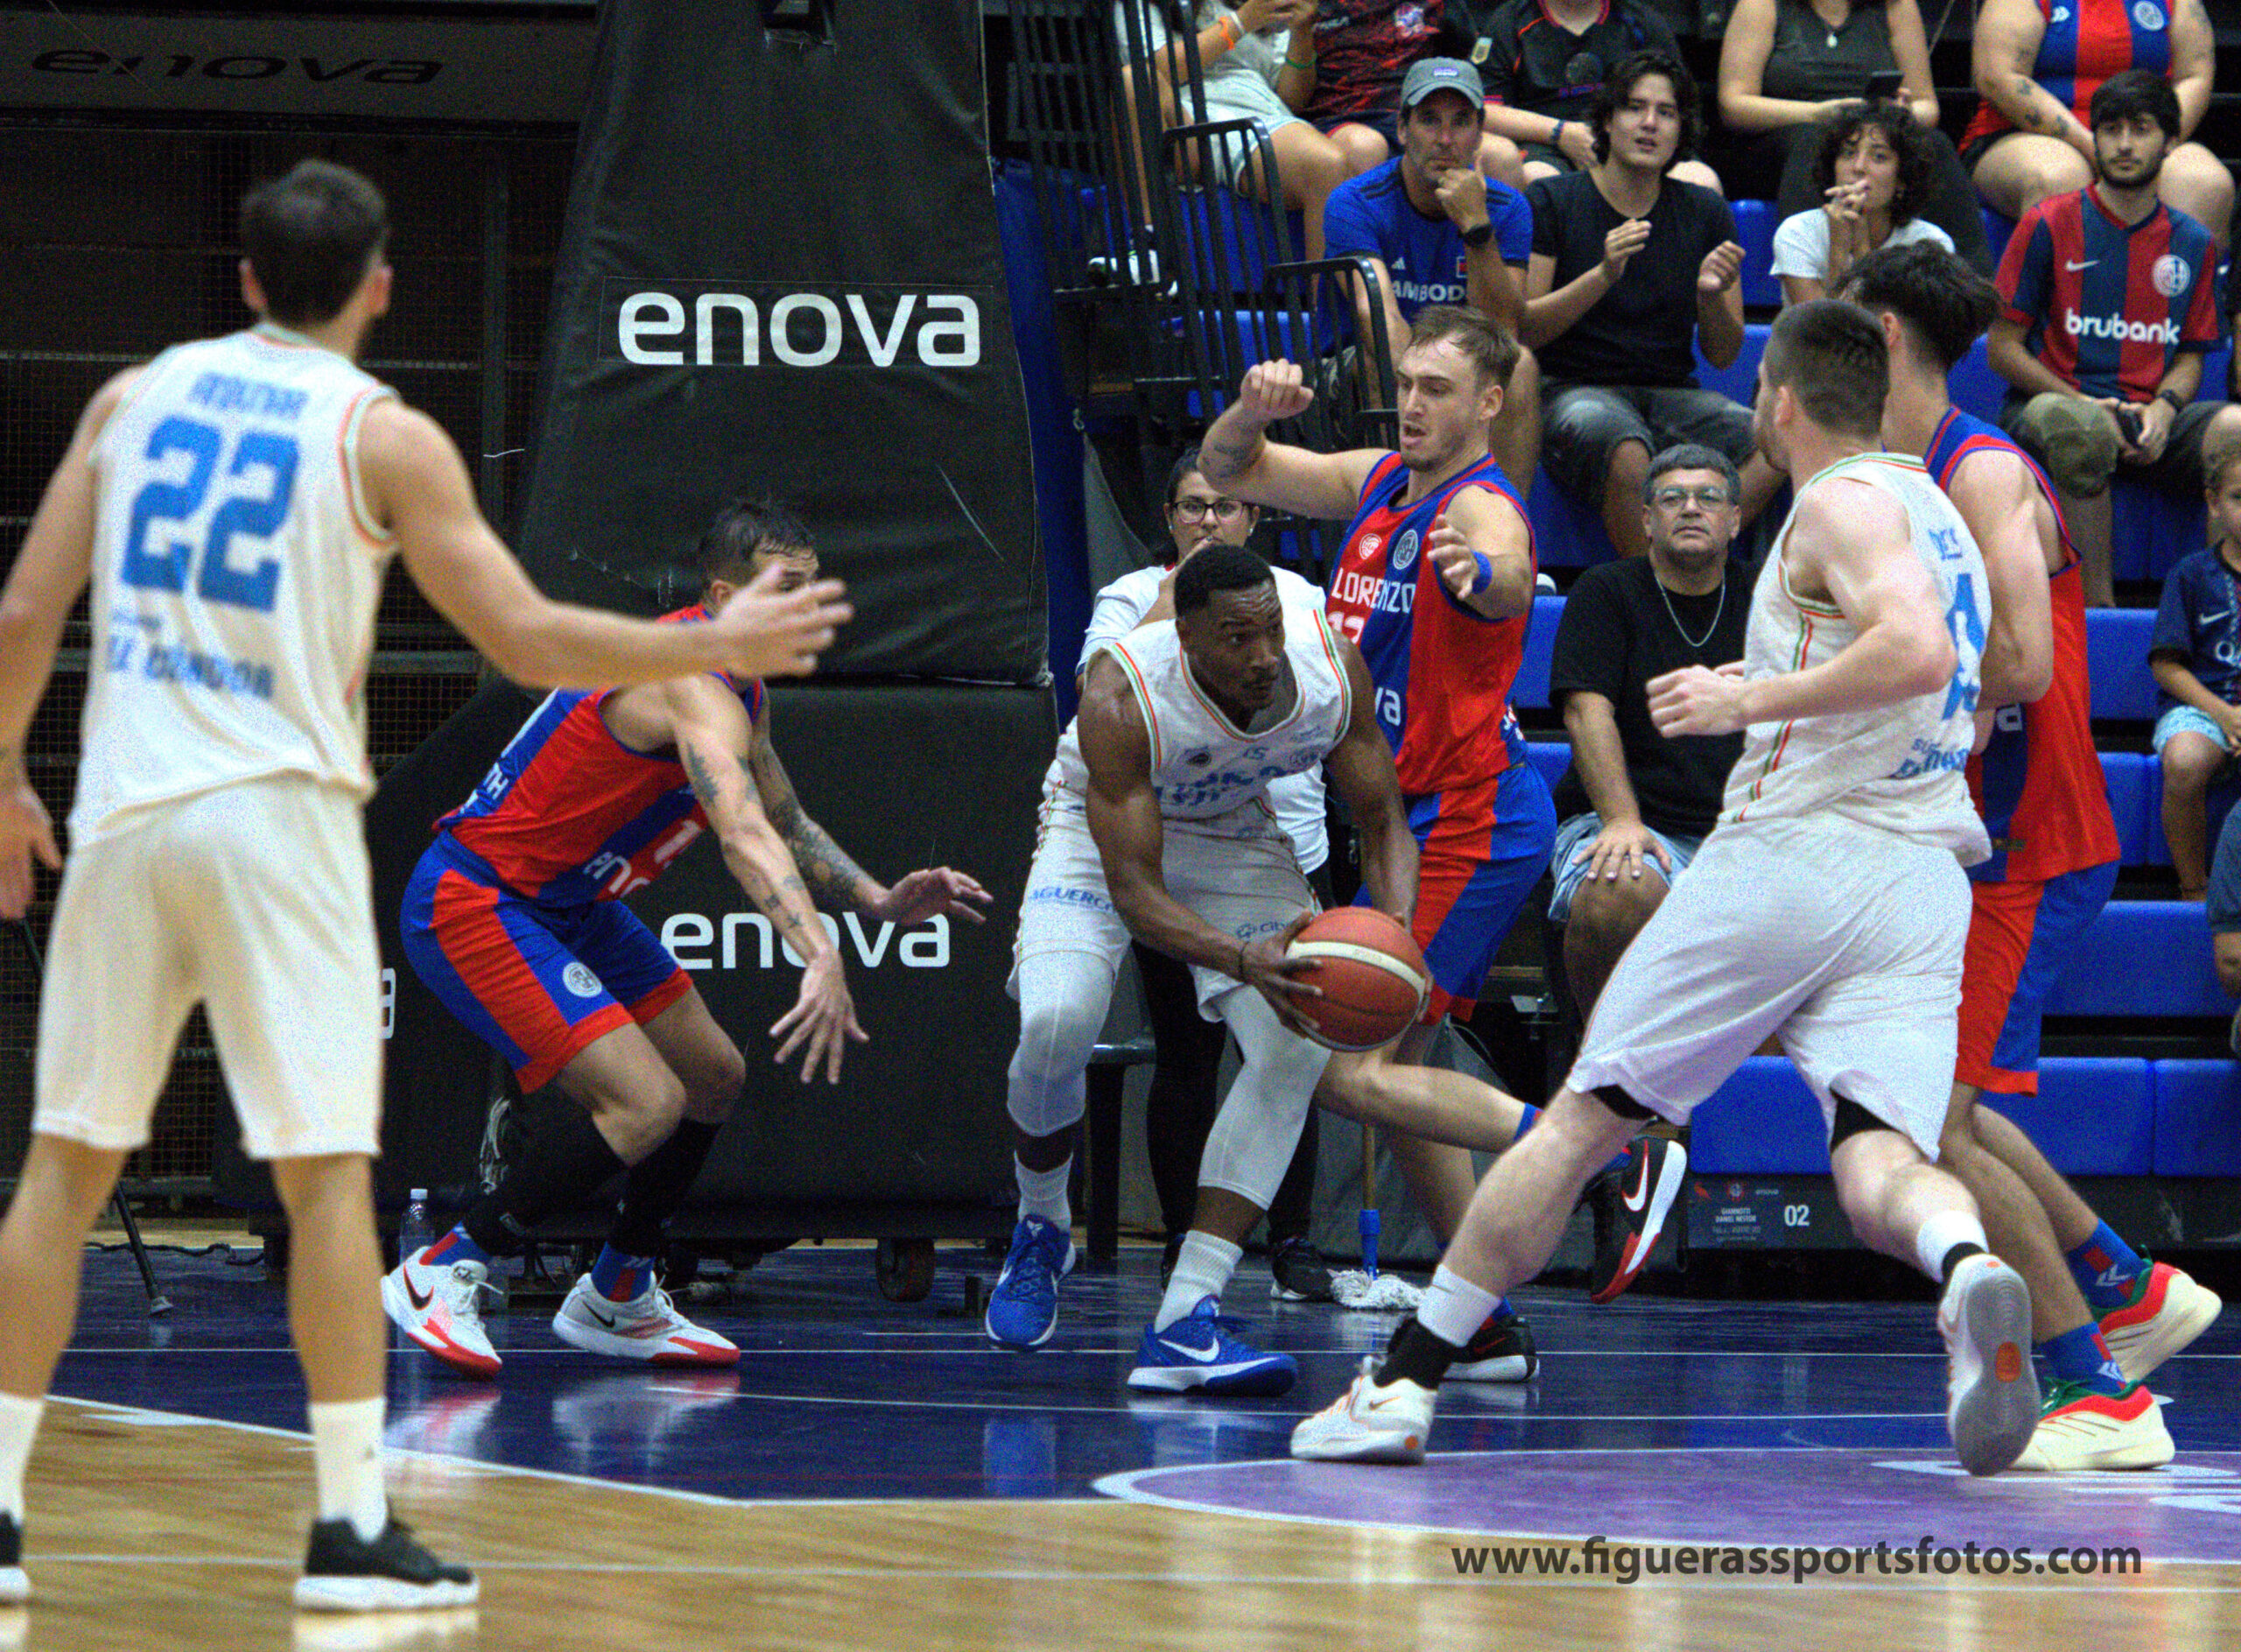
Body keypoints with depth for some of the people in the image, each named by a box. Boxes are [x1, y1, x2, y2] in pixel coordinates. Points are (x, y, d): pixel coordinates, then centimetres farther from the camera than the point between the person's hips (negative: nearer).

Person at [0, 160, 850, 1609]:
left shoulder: (137, 396, 10)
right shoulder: (384, 437, -1)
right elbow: (530, 639, -4)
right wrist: (720, 647, 7)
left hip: (124, 808, 4)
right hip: (275, 811, -4)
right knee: (327, 1169, -2)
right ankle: (353, 1528, -5)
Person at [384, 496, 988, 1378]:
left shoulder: (738, 688, 8)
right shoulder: (695, 686, -26)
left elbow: (786, 825, 23)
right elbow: (744, 837, -42)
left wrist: (881, 901, 7)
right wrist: (821, 959, -55)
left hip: (567, 904, 11)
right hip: (475, 904, -11)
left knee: (714, 1076, 17)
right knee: (646, 1105, -22)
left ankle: (616, 1300, 31)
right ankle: (441, 1274, -9)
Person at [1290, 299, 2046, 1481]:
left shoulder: (1842, 504, -3)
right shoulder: (1936, 511, 24)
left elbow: (1919, 652, -22)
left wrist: (1751, 700, -15)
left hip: (1794, 848, -6)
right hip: (1927, 878, 6)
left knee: (1579, 1124, 5)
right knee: (1878, 1163, -10)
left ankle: (1403, 1386, 9)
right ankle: (1969, 1270, -47)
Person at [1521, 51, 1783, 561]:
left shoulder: (1705, 214, 13)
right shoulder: (1552, 202, 3)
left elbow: (1723, 356, 13)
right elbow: (1520, 330, -6)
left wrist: (1711, 296, -9)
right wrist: (1602, 276, -19)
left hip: (1671, 393, 4)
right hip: (1573, 389, -4)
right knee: (1628, 454, -39)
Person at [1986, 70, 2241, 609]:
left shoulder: (2192, 244, 15)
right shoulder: (2050, 225, 5)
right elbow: (2002, 347, 4)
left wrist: (2164, 409, -6)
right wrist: (2083, 403, -10)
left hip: (2151, 422, 3)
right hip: (2052, 402, -3)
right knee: (2083, 431, -41)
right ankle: (2097, 603, -35)